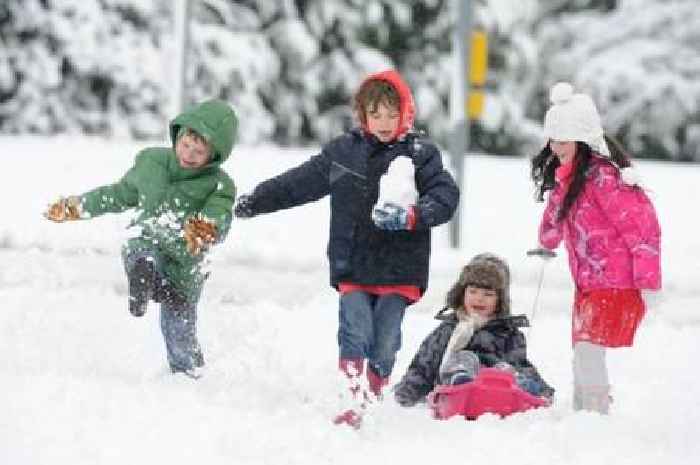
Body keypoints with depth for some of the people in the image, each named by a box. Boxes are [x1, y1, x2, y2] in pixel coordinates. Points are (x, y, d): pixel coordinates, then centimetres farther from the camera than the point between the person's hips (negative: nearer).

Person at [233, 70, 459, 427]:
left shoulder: (421, 154, 1)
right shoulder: (343, 151, 8)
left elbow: (445, 197, -8)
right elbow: (299, 182, 18)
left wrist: (411, 217, -25)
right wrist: (256, 201, 20)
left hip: (399, 271, -1)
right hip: (352, 267, 1)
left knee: (384, 344, -1)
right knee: (355, 336, -13)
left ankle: (372, 400, 13)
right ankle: (351, 402, -15)